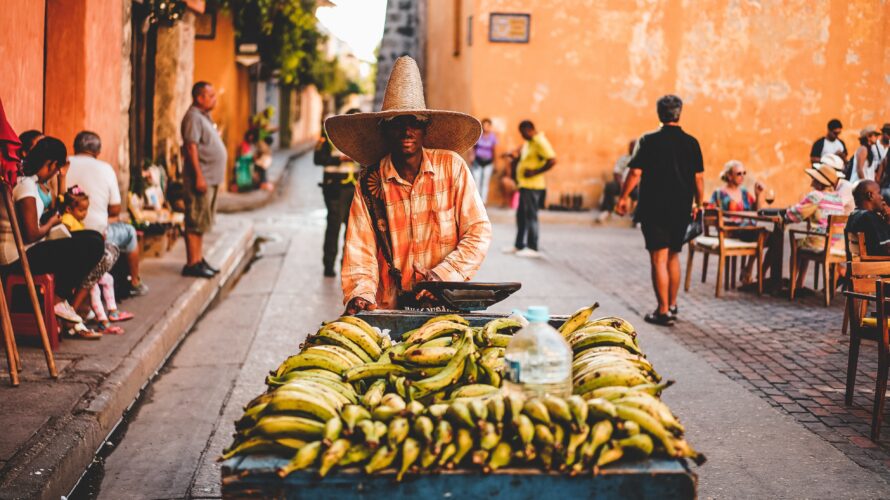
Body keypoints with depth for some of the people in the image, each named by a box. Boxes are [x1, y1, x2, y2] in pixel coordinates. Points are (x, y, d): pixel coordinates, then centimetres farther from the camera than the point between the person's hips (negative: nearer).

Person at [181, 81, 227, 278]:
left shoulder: (204, 116, 18)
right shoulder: (193, 117, -12)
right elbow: (191, 147, -20)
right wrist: (199, 176, -24)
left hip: (211, 178, 10)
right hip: (201, 178, -10)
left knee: (202, 223, 14)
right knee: (196, 222, -7)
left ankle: (199, 260, 21)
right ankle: (192, 264, -5)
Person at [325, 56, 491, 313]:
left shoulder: (452, 166, 1)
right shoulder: (370, 183, 4)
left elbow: (479, 234, 0)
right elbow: (360, 250, 3)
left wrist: (440, 276, -11)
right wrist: (361, 294, -15)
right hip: (389, 309, 1)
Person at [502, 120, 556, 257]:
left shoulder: (540, 142, -14)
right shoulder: (528, 142, 16)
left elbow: (552, 160, -22)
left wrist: (535, 172, -20)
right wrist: (515, 156, 8)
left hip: (533, 186, -10)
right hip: (524, 184, 10)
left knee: (530, 216, -5)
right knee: (521, 215, 15)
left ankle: (533, 248, 1)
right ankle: (519, 245, 24)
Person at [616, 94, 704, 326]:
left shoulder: (649, 141, -7)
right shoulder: (691, 143, 3)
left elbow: (635, 172, -10)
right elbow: (698, 177, 5)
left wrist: (624, 197, 2)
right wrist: (699, 203, 17)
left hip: (655, 209, -4)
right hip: (681, 210, 4)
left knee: (659, 259, -3)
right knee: (673, 256, 18)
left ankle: (663, 311, -5)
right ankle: (672, 305, 26)